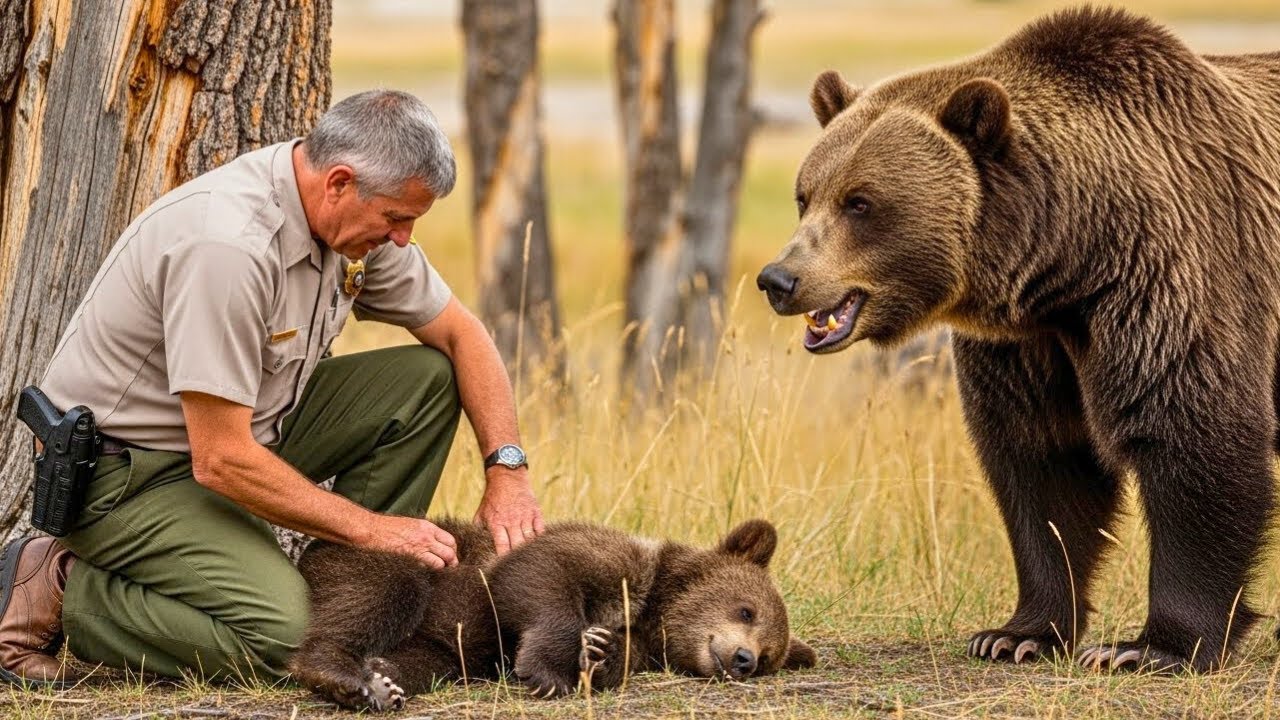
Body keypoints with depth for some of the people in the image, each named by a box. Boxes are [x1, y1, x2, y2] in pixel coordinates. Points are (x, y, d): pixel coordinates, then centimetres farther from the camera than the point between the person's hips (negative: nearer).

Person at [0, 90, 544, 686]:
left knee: (427, 378, 0)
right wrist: (370, 528, -22)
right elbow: (220, 462, -30)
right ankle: (56, 594, -9)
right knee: (280, 633, -27)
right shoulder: (228, 243, -32)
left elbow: (460, 334, 10)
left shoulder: (356, 215, -4)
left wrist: (507, 469, -5)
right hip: (124, 473, -9)